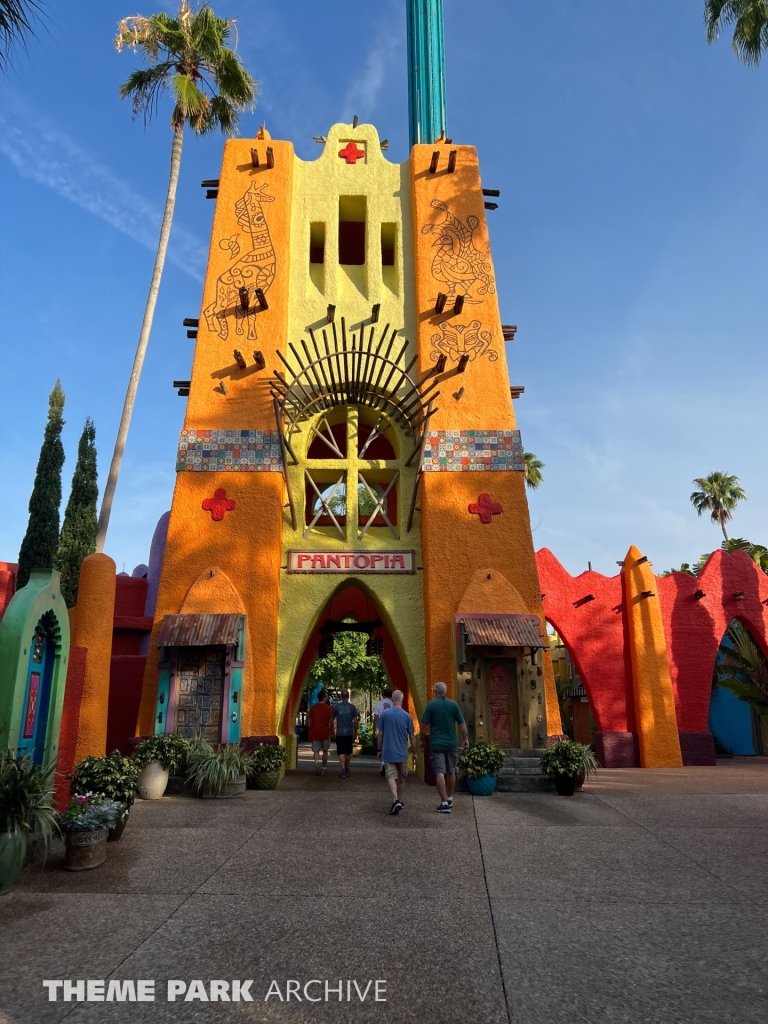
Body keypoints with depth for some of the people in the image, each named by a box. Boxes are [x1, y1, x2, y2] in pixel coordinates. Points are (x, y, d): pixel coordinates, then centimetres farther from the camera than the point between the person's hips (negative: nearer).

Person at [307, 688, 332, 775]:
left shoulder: (312, 708, 3)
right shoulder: (328, 708, -5)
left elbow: (310, 722, 6)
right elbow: (330, 722, -4)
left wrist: (310, 734, 13)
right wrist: (330, 732, 9)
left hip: (315, 732, 1)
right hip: (325, 732, -1)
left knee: (316, 751, 2)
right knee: (325, 751, 14)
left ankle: (317, 763, -24)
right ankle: (323, 768, 19)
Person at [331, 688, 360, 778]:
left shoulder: (336, 706, -1)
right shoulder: (352, 707, -1)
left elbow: (332, 720, 5)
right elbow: (355, 721, -1)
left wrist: (333, 732, 18)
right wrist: (355, 733, 9)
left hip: (339, 733, -1)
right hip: (349, 732, 1)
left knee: (341, 752, -3)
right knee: (348, 752, 17)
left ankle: (343, 770, -15)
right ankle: (347, 769, 29)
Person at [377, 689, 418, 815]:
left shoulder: (384, 714, -5)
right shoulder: (407, 716, -6)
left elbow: (380, 734, -1)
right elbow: (412, 736, -2)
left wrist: (379, 750, 11)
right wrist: (414, 753, 9)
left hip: (388, 752, -1)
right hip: (402, 753, 1)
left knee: (391, 777, -2)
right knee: (401, 778, 16)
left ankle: (395, 800, -21)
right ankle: (399, 801, 27)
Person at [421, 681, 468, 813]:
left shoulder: (431, 705, -6)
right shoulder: (453, 704, 1)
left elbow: (425, 725, -6)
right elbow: (462, 723, 2)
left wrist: (422, 740, 5)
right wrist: (465, 739, 12)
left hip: (436, 744, -3)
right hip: (451, 743, 3)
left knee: (439, 773, -4)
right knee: (451, 771, 18)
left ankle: (444, 803, -9)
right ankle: (450, 799, 31)